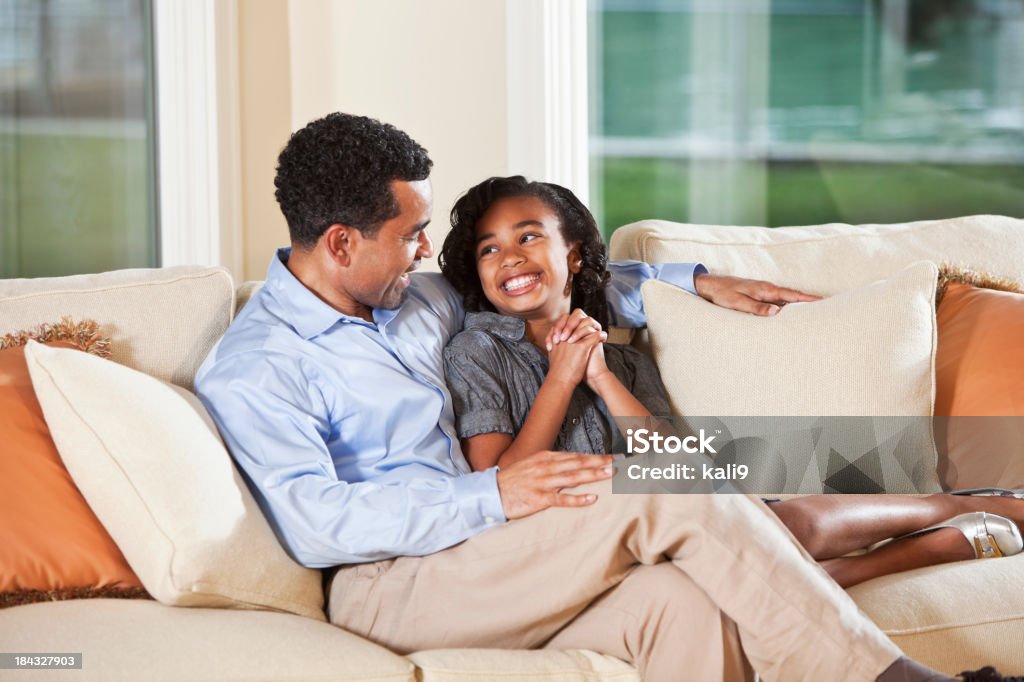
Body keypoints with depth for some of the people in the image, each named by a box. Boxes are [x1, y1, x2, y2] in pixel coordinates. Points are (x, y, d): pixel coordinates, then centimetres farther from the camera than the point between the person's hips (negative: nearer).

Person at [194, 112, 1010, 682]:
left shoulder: (416, 298, 20)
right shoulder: (249, 370, -4)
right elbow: (315, 523, -16)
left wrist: (698, 280, 28)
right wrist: (491, 496, -23)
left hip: (477, 564, 7)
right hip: (387, 591, -7)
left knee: (679, 601, -26)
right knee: (672, 489, -23)